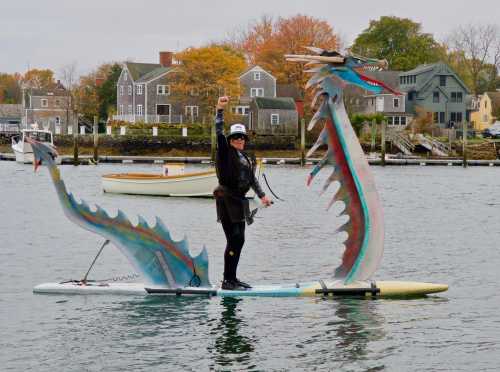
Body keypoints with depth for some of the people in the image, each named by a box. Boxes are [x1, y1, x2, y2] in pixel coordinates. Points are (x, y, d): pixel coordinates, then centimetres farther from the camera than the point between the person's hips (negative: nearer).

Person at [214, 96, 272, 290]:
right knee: (233, 240, -12)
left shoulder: (245, 158, 20)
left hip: (239, 201, 8)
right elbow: (218, 131, -14)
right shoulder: (225, 152, -2)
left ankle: (232, 278, 18)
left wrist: (262, 195, 28)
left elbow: (252, 179, 29)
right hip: (226, 199, -8)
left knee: (239, 240, 11)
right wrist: (220, 110, -23)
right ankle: (227, 280, -10)